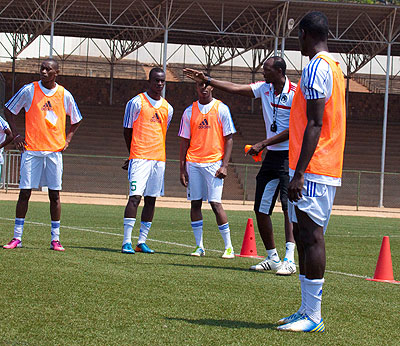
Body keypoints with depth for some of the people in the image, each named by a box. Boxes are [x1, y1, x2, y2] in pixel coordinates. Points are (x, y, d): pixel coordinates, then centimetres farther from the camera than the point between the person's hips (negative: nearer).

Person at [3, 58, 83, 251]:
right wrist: (16, 134, 2)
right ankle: (17, 237, 3)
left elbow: (76, 120, 18)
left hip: (54, 150, 1)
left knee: (54, 194, 1)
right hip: (31, 149, -1)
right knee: (25, 192, -3)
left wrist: (67, 140, 7)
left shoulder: (64, 95, 4)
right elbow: (9, 110, 10)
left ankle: (55, 239, 7)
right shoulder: (29, 90, 0)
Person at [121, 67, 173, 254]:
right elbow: (127, 130, 4)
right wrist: (134, 155, 7)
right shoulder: (136, 102, -2)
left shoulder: (167, 108, 13)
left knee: (151, 199, 5)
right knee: (135, 196, -13)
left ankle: (142, 241, 10)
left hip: (159, 159, 5)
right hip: (139, 158, -5)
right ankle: (127, 241, -12)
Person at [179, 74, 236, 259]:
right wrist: (182, 168, 6)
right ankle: (199, 246, 9)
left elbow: (228, 139, 0)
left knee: (215, 203, -9)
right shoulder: (189, 112, 10)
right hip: (193, 163, 4)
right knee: (195, 203, 2)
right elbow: (184, 141, 12)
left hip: (214, 163, -4)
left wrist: (224, 165, -9)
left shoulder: (221, 109, 1)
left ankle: (229, 247, -1)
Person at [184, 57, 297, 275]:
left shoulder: (295, 93, -12)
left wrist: (263, 144, -15)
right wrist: (206, 80, 11)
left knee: (289, 206, -18)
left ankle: (289, 260, -23)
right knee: (260, 209, 6)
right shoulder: (264, 88, 9)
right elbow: (235, 88, 15)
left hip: (290, 157, -8)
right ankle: (272, 258, 16)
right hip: (271, 156, 8)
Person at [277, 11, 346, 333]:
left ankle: (314, 317, -10)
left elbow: (314, 125, -19)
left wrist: (299, 172, -21)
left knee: (311, 237, -10)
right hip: (327, 171, 10)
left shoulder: (317, 68, -12)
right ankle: (307, 309, 17)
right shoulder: (333, 67, 19)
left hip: (312, 171, -10)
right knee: (305, 237, 13)